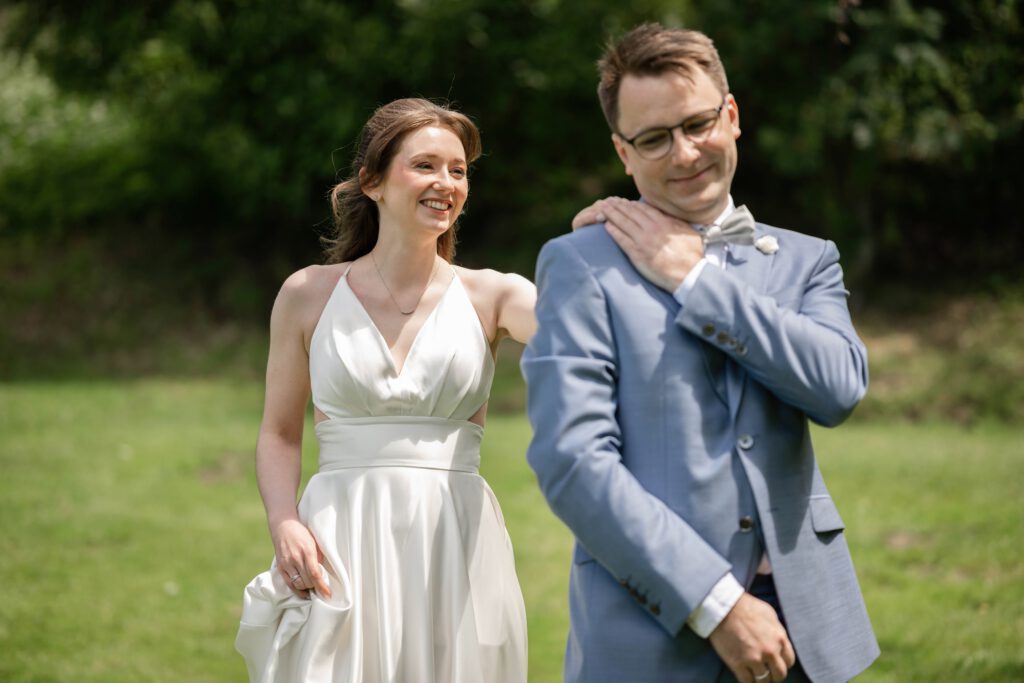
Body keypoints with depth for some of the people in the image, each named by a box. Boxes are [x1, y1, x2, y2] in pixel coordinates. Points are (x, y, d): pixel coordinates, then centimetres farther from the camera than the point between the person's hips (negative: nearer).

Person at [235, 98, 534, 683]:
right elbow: (280, 433, 9)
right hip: (343, 544, 0)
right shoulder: (309, 295, 5)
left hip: (456, 547, 1)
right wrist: (284, 523, -7)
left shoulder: (491, 296, 5)